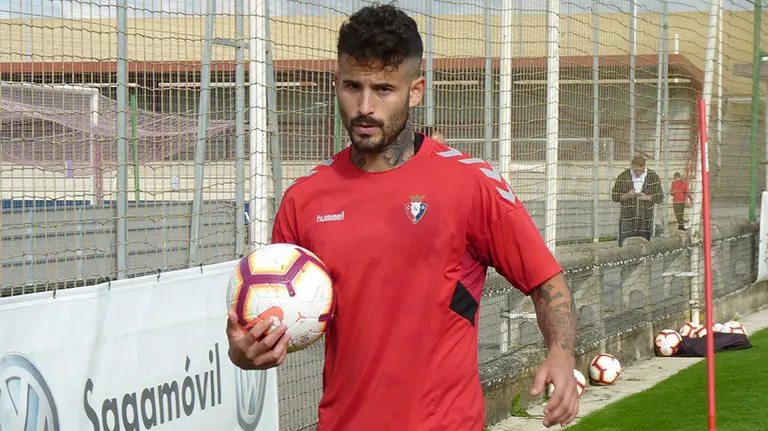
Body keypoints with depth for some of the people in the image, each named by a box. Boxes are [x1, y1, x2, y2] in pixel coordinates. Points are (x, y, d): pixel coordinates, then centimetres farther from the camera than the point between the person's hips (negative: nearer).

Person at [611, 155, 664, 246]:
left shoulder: (653, 177, 4)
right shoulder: (623, 176, 4)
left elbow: (660, 197, 4)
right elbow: (614, 196, 4)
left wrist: (647, 197, -14)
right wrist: (627, 196, -14)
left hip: (645, 219, 0)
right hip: (627, 218, 0)